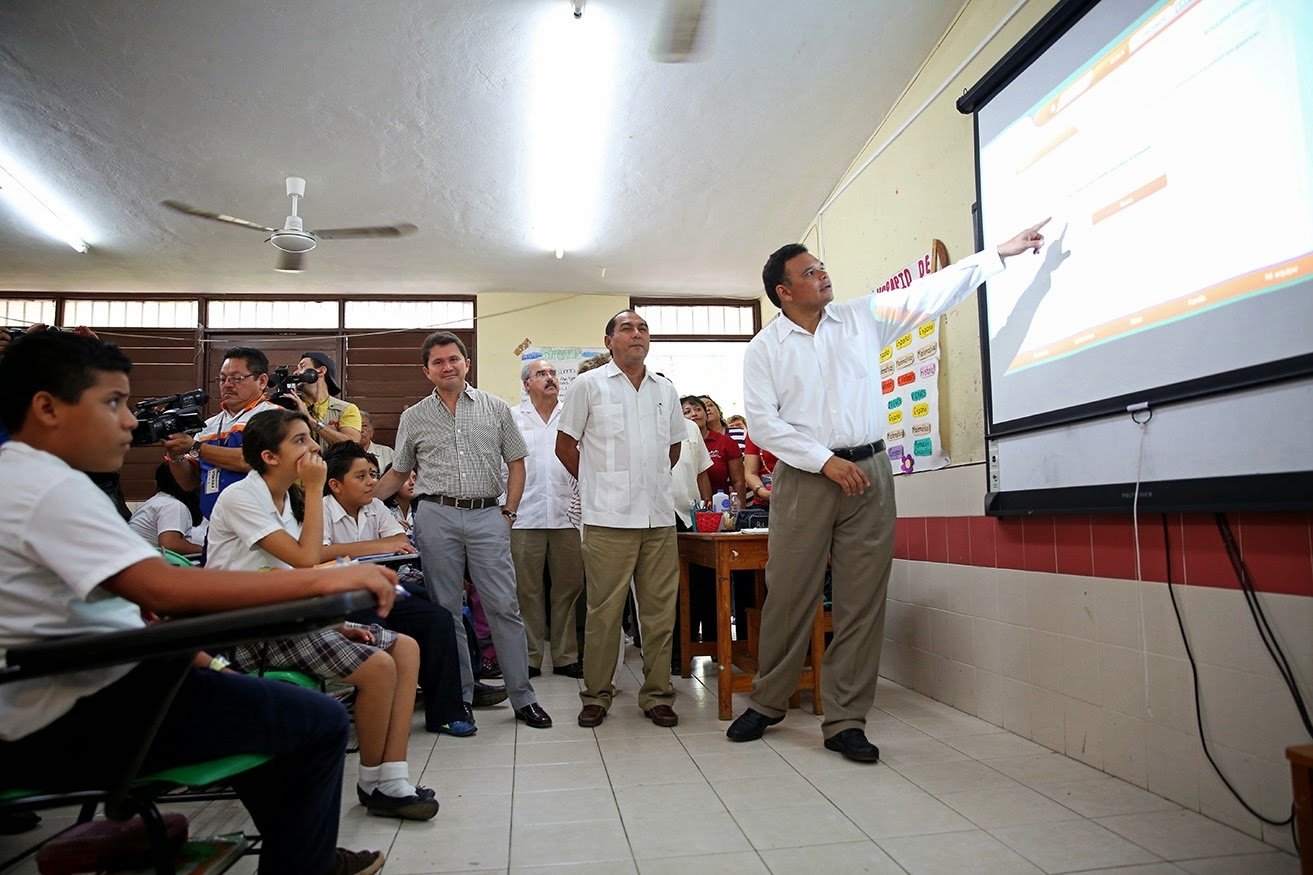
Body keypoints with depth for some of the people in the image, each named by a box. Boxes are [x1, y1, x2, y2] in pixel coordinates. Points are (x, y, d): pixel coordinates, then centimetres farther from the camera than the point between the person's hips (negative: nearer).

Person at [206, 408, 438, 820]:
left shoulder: (289, 500, 13)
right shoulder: (240, 498, -12)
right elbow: (307, 558, -22)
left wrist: (337, 625, 0)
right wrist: (315, 489, -14)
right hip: (250, 634, -9)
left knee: (405, 647, -4)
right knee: (378, 666, -25)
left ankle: (393, 783, -8)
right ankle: (372, 783, -2)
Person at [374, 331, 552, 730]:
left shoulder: (496, 408, 8)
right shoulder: (414, 418, 11)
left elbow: (516, 463, 10)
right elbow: (397, 473, 16)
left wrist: (509, 511, 2)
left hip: (487, 516, -1)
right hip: (436, 517, 1)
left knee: (504, 606, -3)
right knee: (446, 609, 6)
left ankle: (523, 697, 6)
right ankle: (460, 696, 18)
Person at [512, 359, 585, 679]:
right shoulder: (513, 418, 9)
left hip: (567, 513, 1)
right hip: (525, 516, -1)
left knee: (569, 587, 6)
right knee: (527, 590, 4)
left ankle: (565, 657, 16)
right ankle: (529, 658, 14)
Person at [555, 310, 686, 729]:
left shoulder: (666, 391, 15)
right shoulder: (588, 385, 3)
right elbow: (565, 446, 6)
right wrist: (597, 485, 8)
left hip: (660, 517, 4)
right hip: (609, 519, -4)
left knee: (660, 610, 7)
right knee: (604, 611, 1)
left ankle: (657, 695, 19)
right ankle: (596, 695, 15)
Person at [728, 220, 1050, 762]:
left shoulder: (862, 318, 10)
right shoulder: (764, 348, 2)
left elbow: (931, 293, 11)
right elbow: (761, 421, -6)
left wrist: (1002, 254, 7)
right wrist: (825, 460, -13)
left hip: (868, 474, 2)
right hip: (802, 479, -2)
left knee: (862, 602, 2)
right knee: (788, 596, 2)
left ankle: (845, 722, 12)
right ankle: (767, 704, 21)